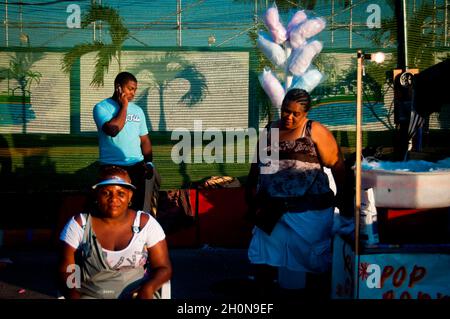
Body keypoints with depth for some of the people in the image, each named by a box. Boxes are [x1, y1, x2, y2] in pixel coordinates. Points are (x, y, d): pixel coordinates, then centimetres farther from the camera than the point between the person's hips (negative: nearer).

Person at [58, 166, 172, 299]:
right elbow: (65, 272, 0)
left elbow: (164, 267, 1)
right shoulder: (78, 224, -1)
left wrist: (149, 287, -18)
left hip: (137, 294, 1)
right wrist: (76, 297, -17)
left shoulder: (145, 223, -1)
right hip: (90, 295, -1)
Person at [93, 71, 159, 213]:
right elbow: (113, 130, -18)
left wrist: (149, 162, 0)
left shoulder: (137, 110, 15)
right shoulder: (101, 107, -1)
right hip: (112, 166, -4)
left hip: (137, 165, 4)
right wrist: (124, 106, -6)